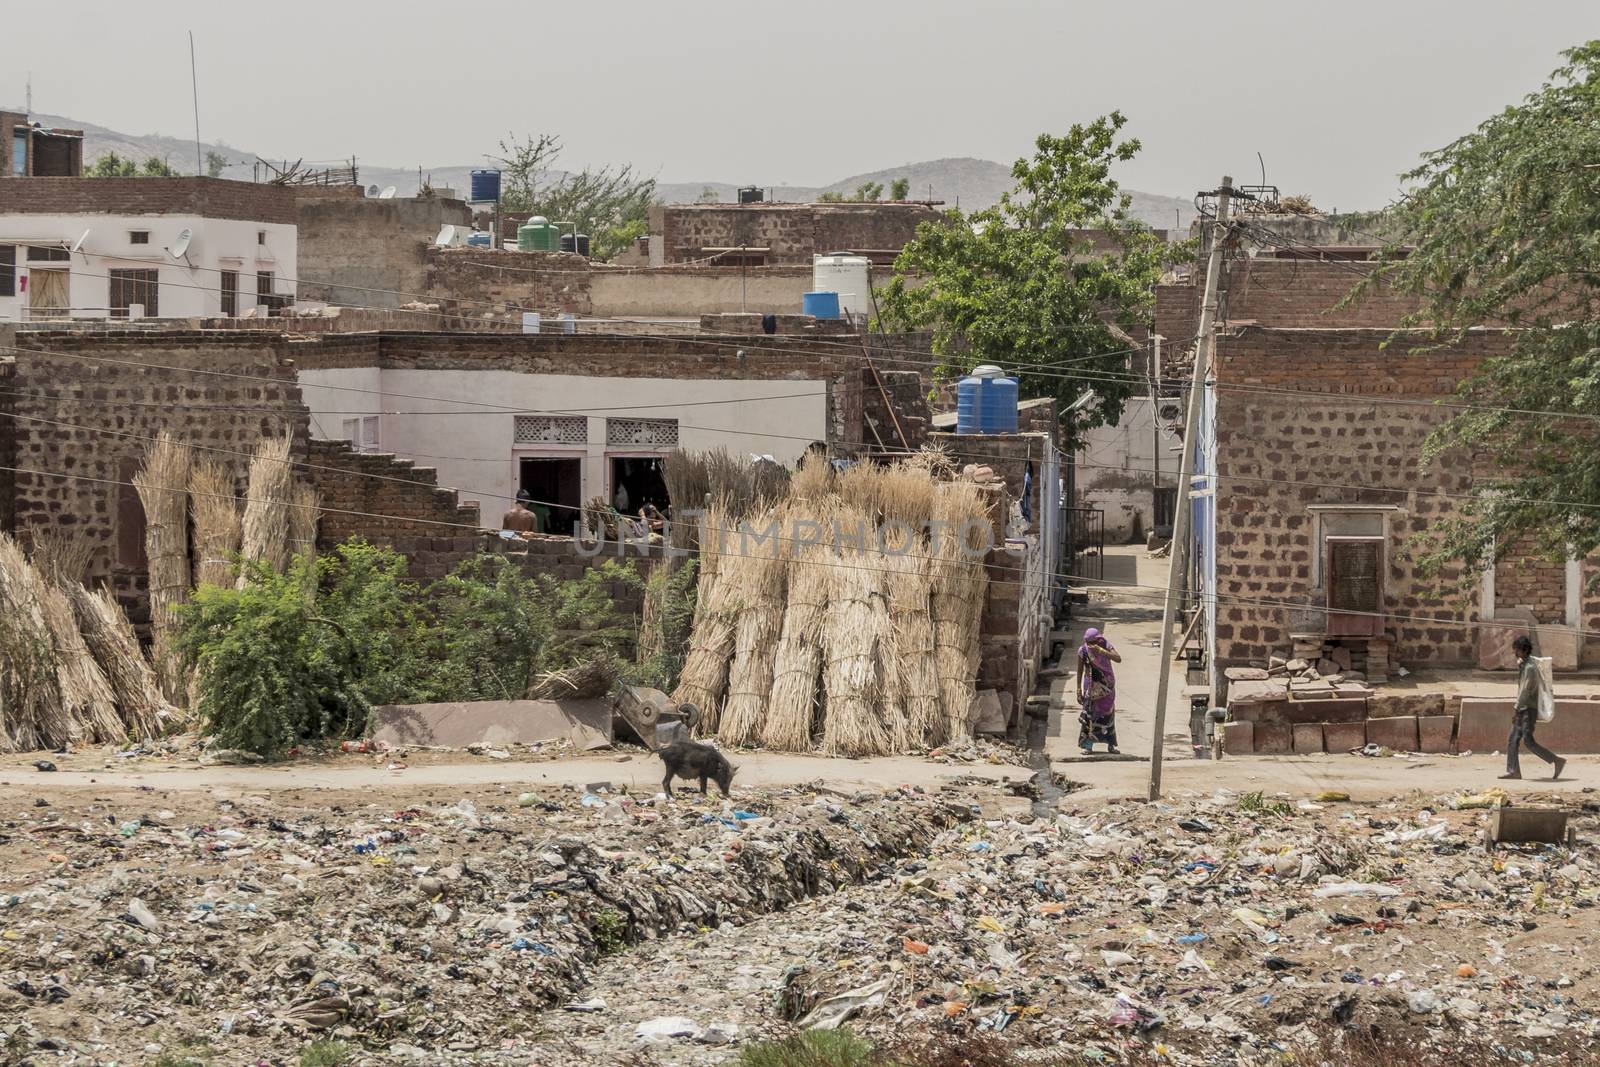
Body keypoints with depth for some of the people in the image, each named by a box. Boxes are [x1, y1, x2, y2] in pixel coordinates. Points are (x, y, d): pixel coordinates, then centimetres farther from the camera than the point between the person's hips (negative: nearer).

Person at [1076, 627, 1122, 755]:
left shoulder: (1106, 646, -12)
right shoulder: (1083, 650, -10)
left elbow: (1118, 659, -28)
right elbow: (1080, 671, -1)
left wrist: (1100, 650, -34)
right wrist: (1079, 690, -1)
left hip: (1106, 686, 0)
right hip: (1091, 686, 0)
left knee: (1108, 714, 6)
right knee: (1088, 715, -4)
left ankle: (1110, 745, 15)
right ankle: (1088, 745, 2)